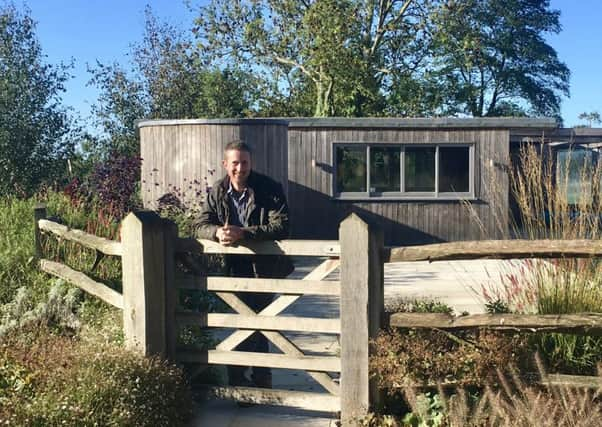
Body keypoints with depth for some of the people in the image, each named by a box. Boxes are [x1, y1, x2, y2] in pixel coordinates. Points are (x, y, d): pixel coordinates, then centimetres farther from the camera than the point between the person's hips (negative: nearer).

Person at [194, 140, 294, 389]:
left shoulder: (269, 189, -13)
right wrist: (218, 232, -25)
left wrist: (243, 233, -33)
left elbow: (282, 226, -23)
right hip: (238, 266, 5)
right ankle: (262, 377, 28)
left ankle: (237, 376, 9)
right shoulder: (217, 192, 2)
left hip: (265, 264, -5)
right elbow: (200, 226, -1)